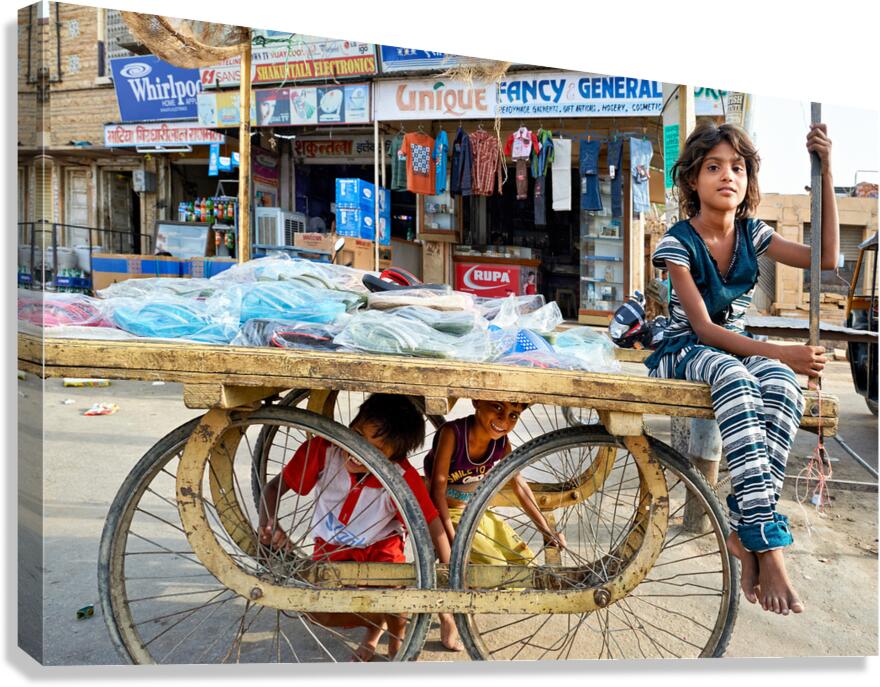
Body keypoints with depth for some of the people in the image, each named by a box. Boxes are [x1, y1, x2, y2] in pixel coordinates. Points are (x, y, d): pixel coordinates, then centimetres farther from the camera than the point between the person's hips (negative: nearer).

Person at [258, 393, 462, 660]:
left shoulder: (403, 477, -32)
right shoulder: (323, 449, -29)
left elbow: (434, 528, -23)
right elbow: (274, 488, -18)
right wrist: (268, 524, -38)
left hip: (380, 546, -2)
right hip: (330, 546, 2)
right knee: (316, 612, -19)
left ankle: (397, 639, 10)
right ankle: (376, 623, 16)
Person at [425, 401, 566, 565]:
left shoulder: (502, 442, -8)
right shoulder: (452, 433, -26)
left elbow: (520, 486, 2)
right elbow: (438, 491, -26)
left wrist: (546, 530, -1)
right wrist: (453, 542, -32)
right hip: (447, 515, -6)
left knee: (526, 561, 2)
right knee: (495, 566, -21)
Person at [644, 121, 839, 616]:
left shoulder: (753, 235, 5)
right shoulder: (678, 242, -10)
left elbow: (826, 259, -3)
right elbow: (703, 328, -17)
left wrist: (826, 173, -7)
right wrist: (780, 351, -27)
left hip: (737, 348, 5)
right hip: (685, 352, -4)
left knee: (783, 382, -32)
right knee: (735, 377, -40)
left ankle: (744, 531, -31)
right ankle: (769, 544, -38)